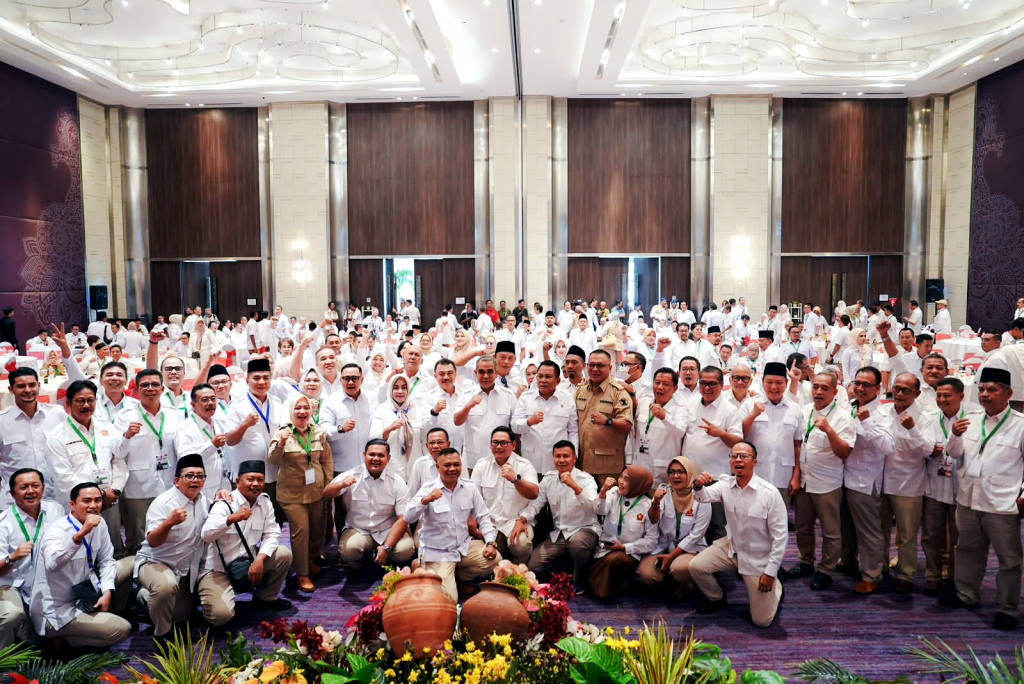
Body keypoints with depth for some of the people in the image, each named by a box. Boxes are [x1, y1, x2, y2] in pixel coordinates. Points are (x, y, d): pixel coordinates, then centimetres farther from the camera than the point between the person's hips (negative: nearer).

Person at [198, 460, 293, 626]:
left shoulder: (265, 501, 1)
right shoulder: (225, 504, -17)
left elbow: (272, 534, -3)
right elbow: (206, 535, -32)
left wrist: (260, 558, -22)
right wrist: (232, 518, -50)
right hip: (218, 569, -6)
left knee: (284, 554, -12)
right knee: (221, 615, -25)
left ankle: (265, 598, 10)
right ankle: (208, 597, 12)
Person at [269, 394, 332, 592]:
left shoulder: (319, 432, 2)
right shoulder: (282, 433, -7)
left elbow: (327, 460, 10)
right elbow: (274, 461, -17)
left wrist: (328, 484, 7)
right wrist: (281, 445, -35)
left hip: (316, 491, 4)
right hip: (293, 493, -4)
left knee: (317, 528, 14)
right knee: (300, 529, -9)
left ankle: (311, 559, 40)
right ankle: (302, 574, 3)